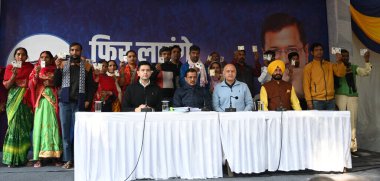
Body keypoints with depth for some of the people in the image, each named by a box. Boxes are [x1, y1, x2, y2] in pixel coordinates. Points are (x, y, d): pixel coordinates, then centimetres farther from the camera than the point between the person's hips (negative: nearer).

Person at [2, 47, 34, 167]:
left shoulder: (31, 67, 9)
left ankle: (22, 157, 10)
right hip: (14, 99, 0)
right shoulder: (10, 67, 8)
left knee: (25, 126, 0)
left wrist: (27, 83, -8)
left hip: (26, 100, 1)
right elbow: (7, 86, 2)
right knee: (14, 125, -6)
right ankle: (12, 158, 0)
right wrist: (14, 75, -11)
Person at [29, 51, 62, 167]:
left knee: (53, 125, -5)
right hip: (41, 101, 0)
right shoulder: (36, 71, 13)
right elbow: (31, 85, 1)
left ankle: (55, 156, -3)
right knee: (40, 125, -5)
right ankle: (38, 158, -5)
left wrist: (52, 84, -6)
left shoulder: (55, 71, 11)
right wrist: (36, 74, -10)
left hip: (52, 101, 0)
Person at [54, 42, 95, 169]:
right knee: (65, 130, 2)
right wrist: (57, 68, -4)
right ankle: (68, 159, 8)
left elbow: (91, 85, 4)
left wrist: (88, 100, -6)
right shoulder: (63, 64, 10)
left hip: (79, 103, -2)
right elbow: (56, 84, 6)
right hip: (65, 101, 2)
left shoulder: (87, 66, 6)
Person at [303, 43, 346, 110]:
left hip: (330, 100, 4)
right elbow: (306, 85, -2)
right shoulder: (309, 67, 2)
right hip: (316, 101, -4)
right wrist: (309, 100, -10)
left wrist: (339, 62, -11)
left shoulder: (330, 65, 14)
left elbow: (341, 73, 4)